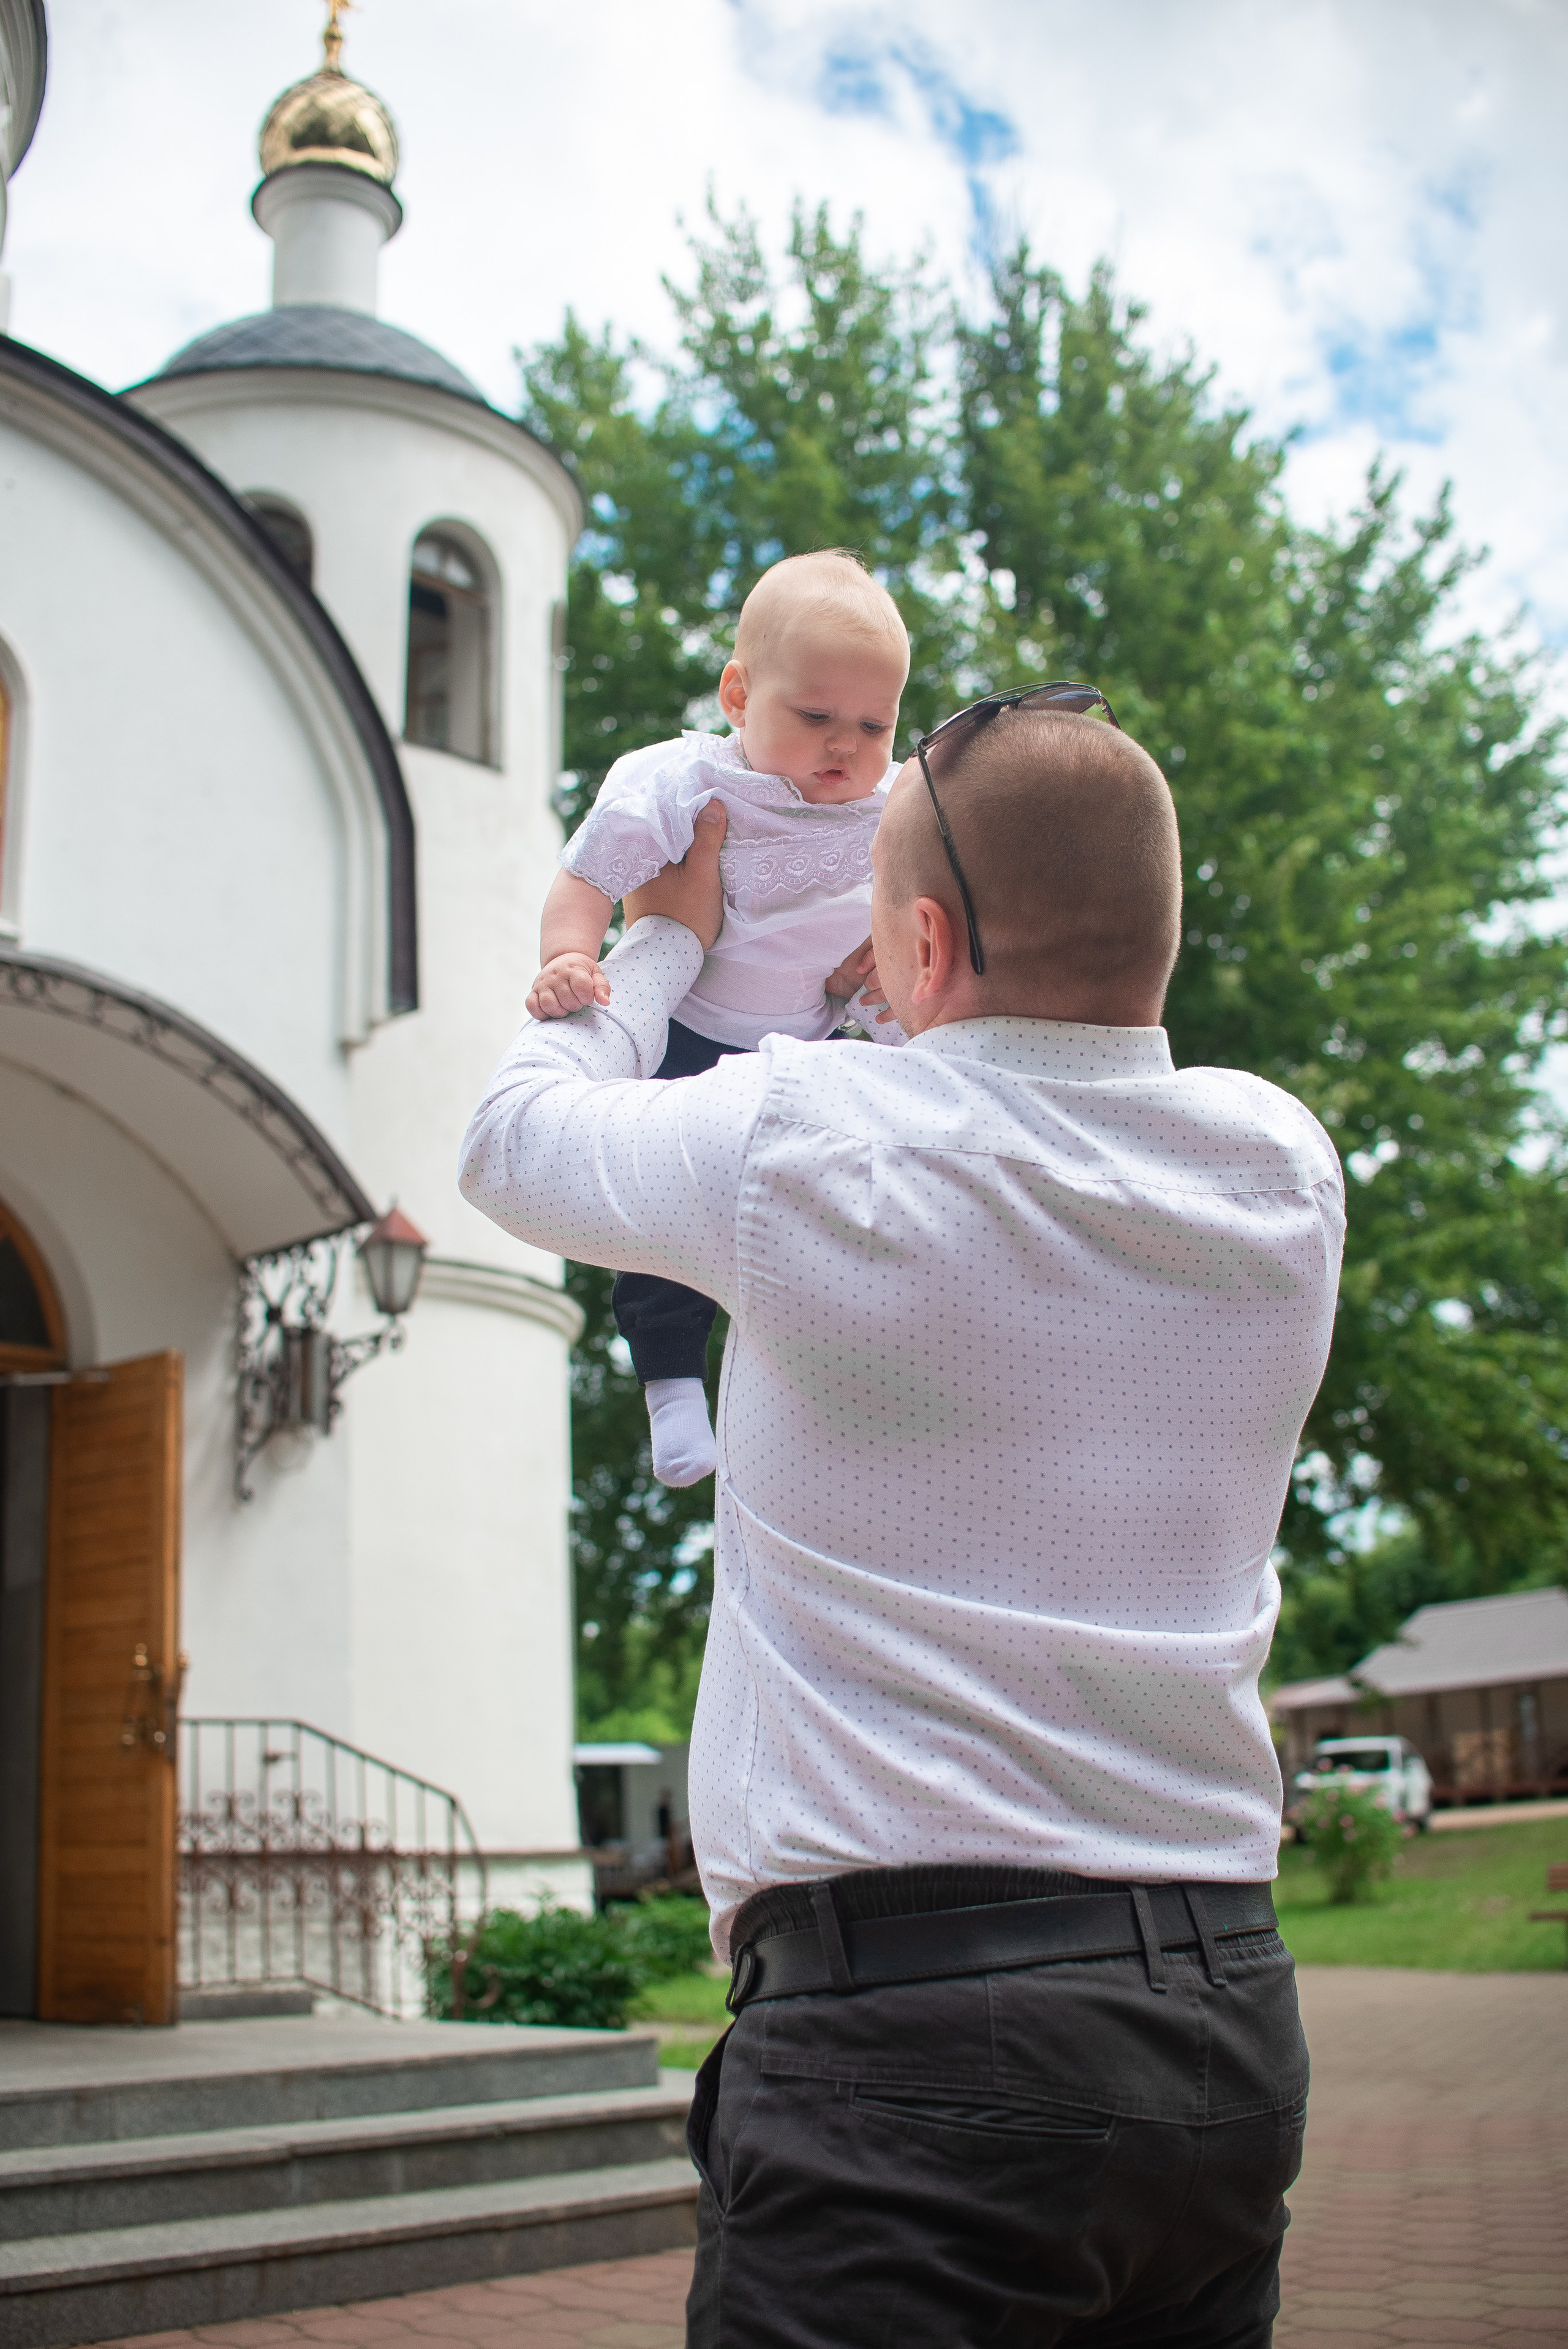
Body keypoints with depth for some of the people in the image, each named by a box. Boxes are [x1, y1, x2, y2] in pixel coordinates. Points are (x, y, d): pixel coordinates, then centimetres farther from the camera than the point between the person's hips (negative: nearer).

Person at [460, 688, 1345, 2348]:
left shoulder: (813, 1142, -13)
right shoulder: (1285, 1170, 1)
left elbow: (510, 1135, 8)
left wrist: (666, 934, 23)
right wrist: (932, 1024, 34)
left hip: (902, 2023, -6)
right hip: (1231, 2032, 6)